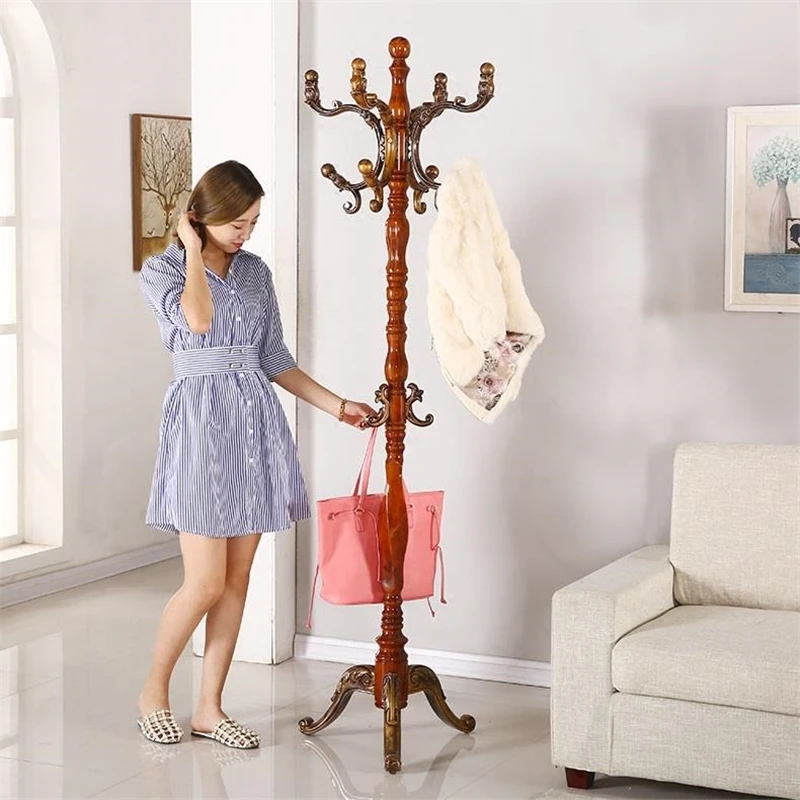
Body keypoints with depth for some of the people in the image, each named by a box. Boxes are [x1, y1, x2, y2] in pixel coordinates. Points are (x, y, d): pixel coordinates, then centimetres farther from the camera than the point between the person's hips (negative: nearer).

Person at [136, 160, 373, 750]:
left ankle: (210, 708, 16)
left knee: (237, 579, 6)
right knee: (206, 582, -8)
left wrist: (336, 404, 10)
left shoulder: (257, 271, 13)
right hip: (201, 418, -5)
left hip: (257, 421, 6)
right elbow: (197, 320, -22)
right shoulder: (161, 271, -1)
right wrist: (194, 247, -9)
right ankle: (154, 690, 16)